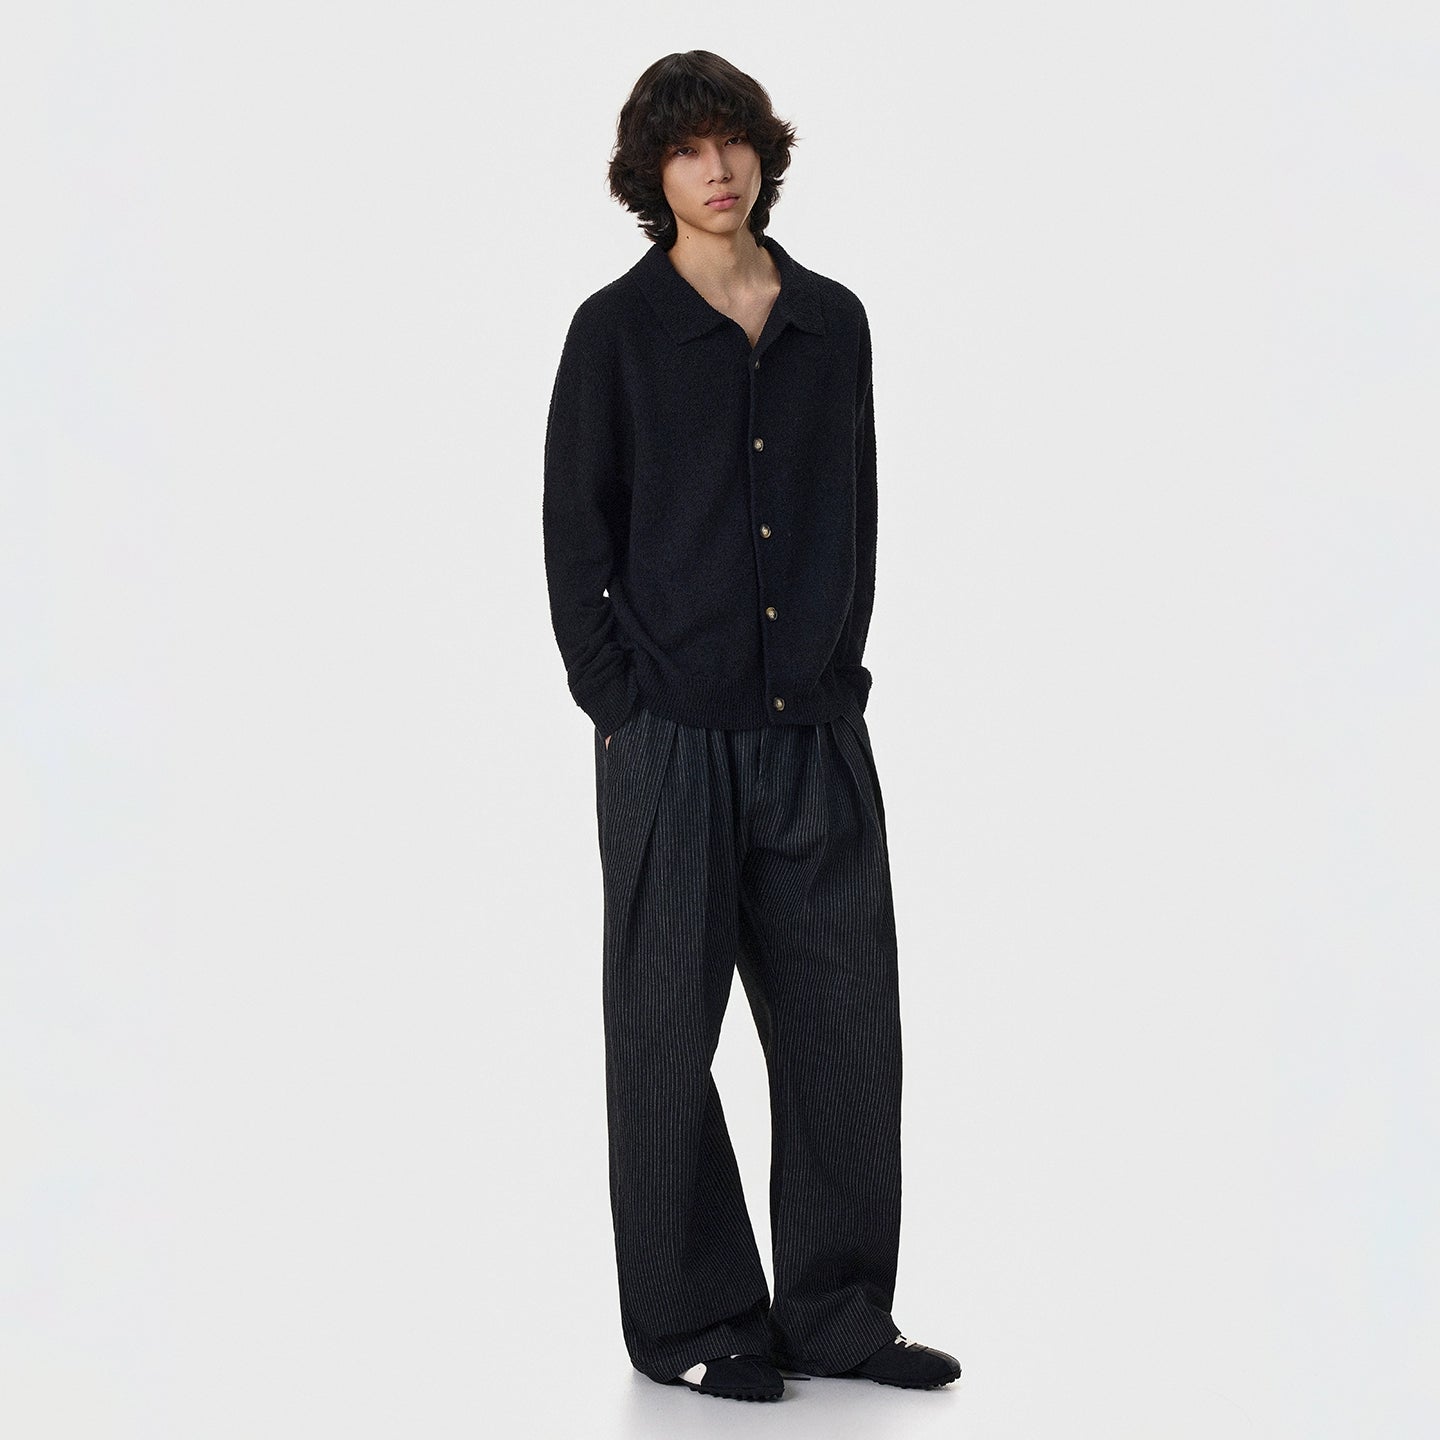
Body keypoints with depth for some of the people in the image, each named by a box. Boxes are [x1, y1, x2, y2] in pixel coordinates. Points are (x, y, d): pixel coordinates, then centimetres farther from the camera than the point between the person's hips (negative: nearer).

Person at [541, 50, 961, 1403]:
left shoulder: (833, 322, 9)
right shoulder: (617, 329, -2)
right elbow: (575, 532, -1)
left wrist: (841, 669, 8)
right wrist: (620, 706, -6)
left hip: (817, 732, 4)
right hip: (671, 735, -4)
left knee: (847, 1018, 6)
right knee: (668, 1029, 3)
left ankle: (837, 1310, 17)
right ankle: (690, 1320, 14)